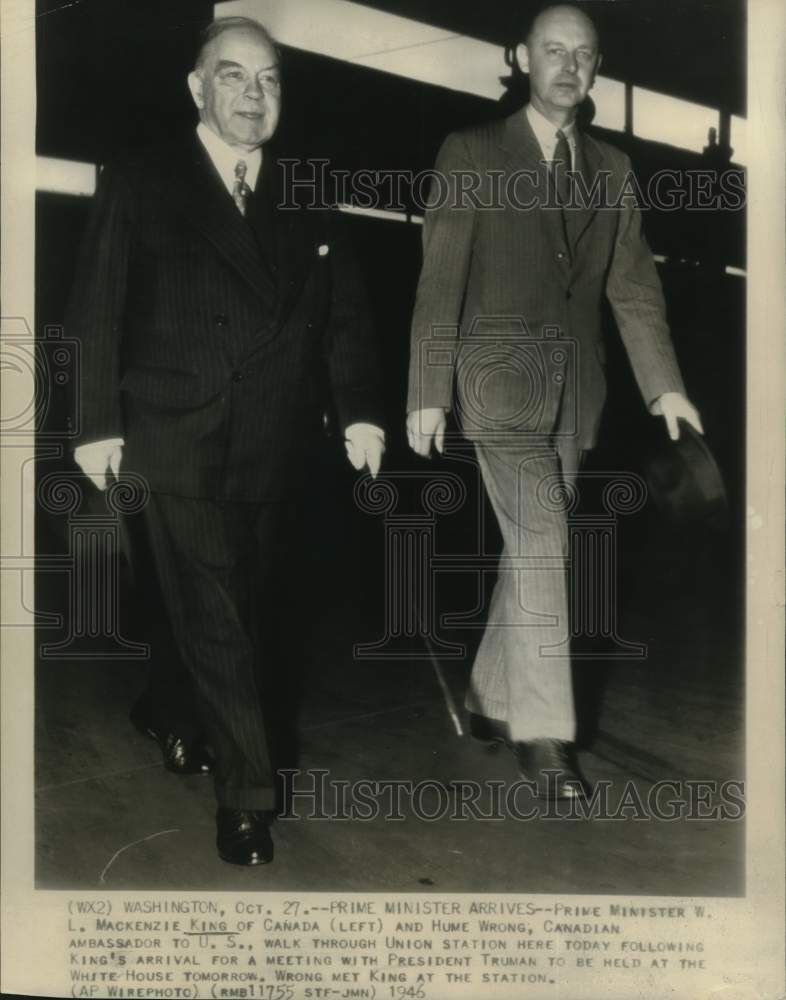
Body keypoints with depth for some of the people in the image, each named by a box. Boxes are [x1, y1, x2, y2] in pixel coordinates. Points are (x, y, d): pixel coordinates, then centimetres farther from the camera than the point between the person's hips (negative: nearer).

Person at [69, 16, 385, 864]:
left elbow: (344, 313, 7)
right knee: (214, 619, -2)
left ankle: (170, 716, 39)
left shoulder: (305, 201, 12)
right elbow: (95, 314, 0)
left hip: (273, 451, 4)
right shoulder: (138, 187, 2)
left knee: (234, 607, 12)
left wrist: (360, 411, -5)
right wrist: (99, 422, -7)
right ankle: (246, 792, 10)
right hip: (181, 447, -4)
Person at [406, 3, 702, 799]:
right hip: (500, 376, -5)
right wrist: (427, 393, -10)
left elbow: (633, 284, 8)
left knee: (529, 548, 10)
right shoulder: (470, 153, -1)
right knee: (542, 542, -15)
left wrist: (664, 384, -3)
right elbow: (440, 280, -5)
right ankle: (543, 734, -7)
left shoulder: (611, 168, 12)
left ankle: (490, 698, 27)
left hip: (573, 388, 5)